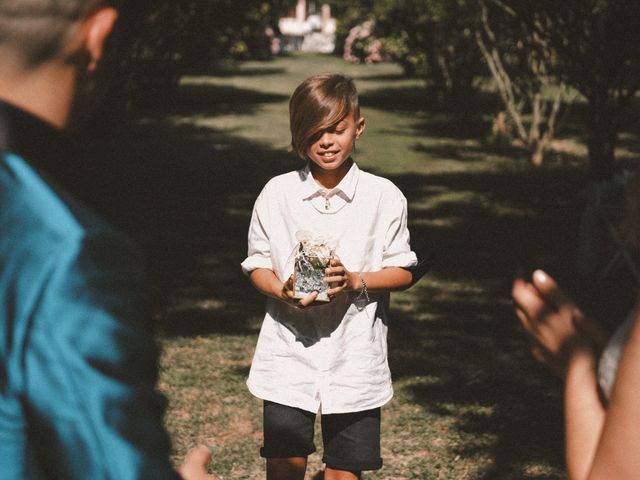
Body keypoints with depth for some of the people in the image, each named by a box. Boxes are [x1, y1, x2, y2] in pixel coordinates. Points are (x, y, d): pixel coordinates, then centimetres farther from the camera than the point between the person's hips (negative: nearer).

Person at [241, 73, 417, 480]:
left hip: (355, 353, 0)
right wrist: (284, 291, -15)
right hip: (289, 348, 1)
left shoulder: (384, 197, -2)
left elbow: (403, 271, 2)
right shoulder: (277, 194, 0)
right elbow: (257, 264, 6)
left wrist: (356, 281, -16)